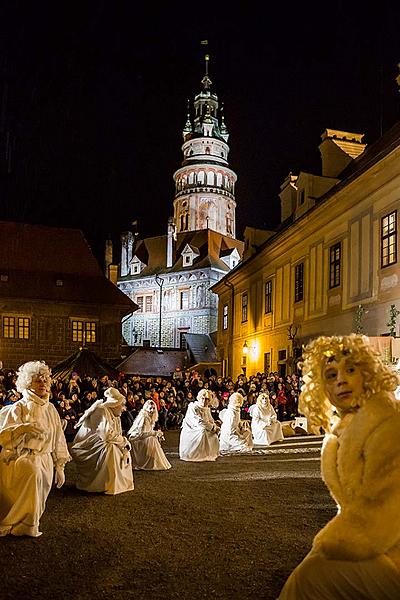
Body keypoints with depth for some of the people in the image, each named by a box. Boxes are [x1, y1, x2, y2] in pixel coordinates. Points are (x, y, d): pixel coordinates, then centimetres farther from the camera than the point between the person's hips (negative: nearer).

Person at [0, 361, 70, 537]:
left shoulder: (50, 409, 10)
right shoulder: (19, 408, -4)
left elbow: (58, 439, 15)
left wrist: (60, 466, 13)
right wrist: (24, 428, -30)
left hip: (45, 460, 5)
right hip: (21, 458, -5)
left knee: (37, 500, -2)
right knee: (34, 472, -31)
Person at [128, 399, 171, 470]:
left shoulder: (150, 417, 8)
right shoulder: (143, 417, -21)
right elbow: (141, 433, -25)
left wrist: (157, 433, -7)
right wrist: (155, 433, -20)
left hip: (139, 438, 10)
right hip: (134, 439, -10)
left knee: (157, 438, -1)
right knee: (151, 440, -25)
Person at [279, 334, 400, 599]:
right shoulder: (343, 426, 9)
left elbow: (377, 507, -23)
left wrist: (325, 545, -13)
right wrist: (328, 542, 4)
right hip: (375, 544, 8)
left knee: (312, 576, -10)